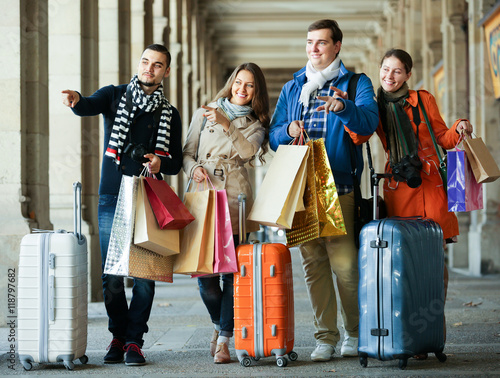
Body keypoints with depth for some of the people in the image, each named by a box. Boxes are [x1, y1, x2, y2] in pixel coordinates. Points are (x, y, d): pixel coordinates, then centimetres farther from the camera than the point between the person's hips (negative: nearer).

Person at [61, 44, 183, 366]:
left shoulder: (170, 115, 12)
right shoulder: (115, 96, 8)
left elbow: (177, 163, 14)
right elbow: (90, 107, -13)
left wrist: (161, 163, -10)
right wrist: (76, 100, -37)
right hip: (112, 198, -1)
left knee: (145, 273, -5)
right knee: (112, 275, 0)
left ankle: (134, 340, 4)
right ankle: (119, 335, 16)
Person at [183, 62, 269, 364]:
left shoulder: (256, 124, 15)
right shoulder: (204, 114, 16)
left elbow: (249, 151, -5)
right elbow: (187, 152, 16)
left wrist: (226, 124, -13)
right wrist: (194, 168, -5)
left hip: (236, 200, 0)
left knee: (232, 270, -7)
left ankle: (224, 340, -1)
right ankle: (219, 323, 24)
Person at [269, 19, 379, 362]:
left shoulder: (356, 84, 6)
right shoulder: (292, 88, 19)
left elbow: (369, 121, -13)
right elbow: (274, 136, 19)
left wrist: (343, 107, -34)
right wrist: (287, 131, -5)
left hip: (340, 187, -4)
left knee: (344, 262, -10)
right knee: (312, 262, 3)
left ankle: (354, 332, 8)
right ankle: (326, 337, 10)